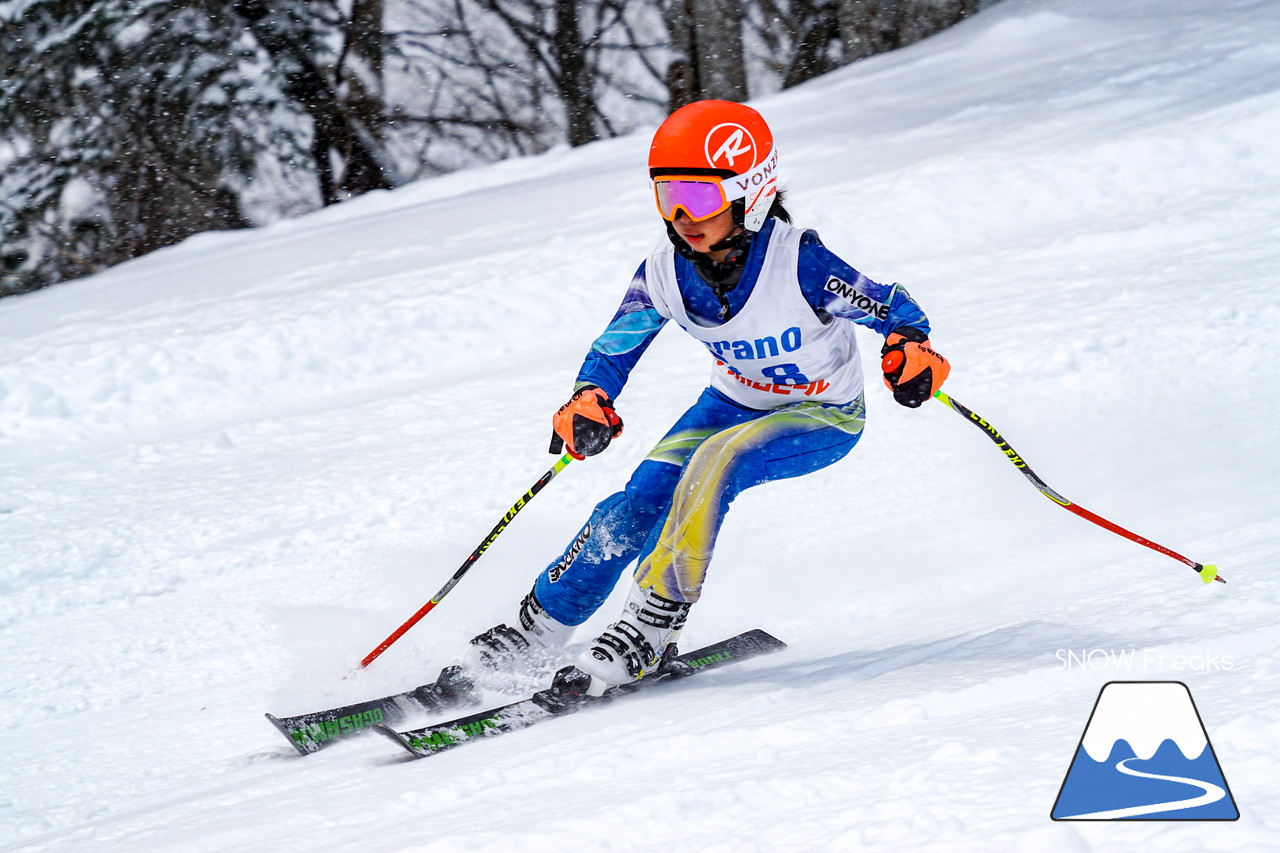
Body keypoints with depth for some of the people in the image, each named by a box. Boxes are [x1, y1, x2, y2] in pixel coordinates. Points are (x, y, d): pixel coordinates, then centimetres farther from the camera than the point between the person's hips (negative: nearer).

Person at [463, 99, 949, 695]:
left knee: (714, 462, -32)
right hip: (735, 400, 5)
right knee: (640, 503, -13)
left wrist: (912, 352, -46)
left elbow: (893, 311, -23)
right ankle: (539, 629, 5)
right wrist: (589, 403, -27)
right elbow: (613, 351, -5)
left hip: (824, 419, -5)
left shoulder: (798, 263, -31)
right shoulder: (664, 273, -17)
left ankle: (652, 630, -25)